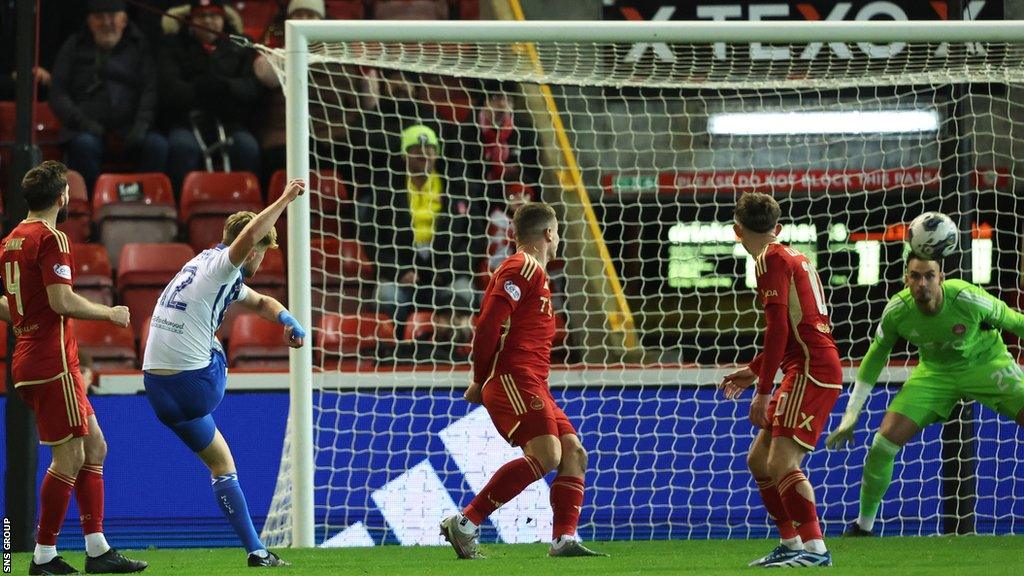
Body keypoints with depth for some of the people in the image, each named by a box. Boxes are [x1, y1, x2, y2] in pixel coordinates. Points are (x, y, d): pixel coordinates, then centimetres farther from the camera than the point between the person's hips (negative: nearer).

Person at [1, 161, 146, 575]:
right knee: (70, 457, -5)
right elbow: (61, 300, -20)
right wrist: (110, 313, -7)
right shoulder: (51, 238, -12)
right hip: (52, 363, -9)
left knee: (94, 447, 12)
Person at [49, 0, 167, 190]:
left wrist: (142, 123, -12)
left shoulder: (139, 46, 18)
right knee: (84, 144, -36)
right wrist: (82, 122, -8)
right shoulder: (75, 47, 18)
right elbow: (58, 94, 11)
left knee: (157, 145, -31)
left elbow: (150, 90, 7)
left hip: (130, 130, 1)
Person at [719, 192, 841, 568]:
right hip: (807, 370, 10)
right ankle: (791, 544, 18)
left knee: (781, 463, -18)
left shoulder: (770, 260, -9)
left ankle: (815, 549, -22)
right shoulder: (792, 258, 20)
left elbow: (778, 328, -18)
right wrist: (755, 371, 35)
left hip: (812, 371, -10)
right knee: (759, 460, 15)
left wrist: (764, 391, -17)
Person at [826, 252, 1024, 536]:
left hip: (985, 362, -2)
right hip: (935, 371, 2)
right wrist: (851, 415, -2)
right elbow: (875, 357, -3)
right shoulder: (897, 311, -21)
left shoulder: (969, 299, -31)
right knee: (886, 439, -11)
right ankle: (864, 524, 7)